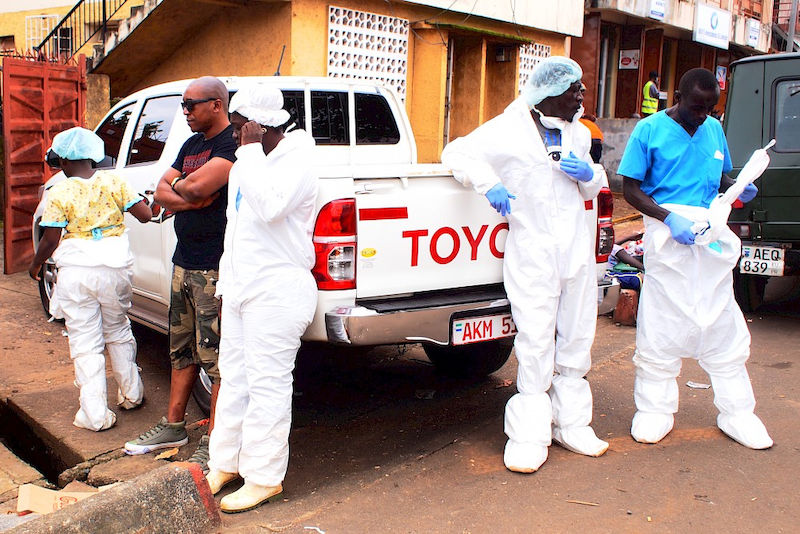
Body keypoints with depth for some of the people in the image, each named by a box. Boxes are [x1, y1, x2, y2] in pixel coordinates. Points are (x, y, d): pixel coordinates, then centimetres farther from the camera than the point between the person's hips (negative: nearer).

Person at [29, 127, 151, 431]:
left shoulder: (59, 193, -7)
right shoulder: (114, 183, -1)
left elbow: (51, 240, -6)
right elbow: (144, 214, -3)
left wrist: (35, 265, 11)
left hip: (77, 274, -3)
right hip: (115, 269, 3)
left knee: (85, 344, 4)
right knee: (118, 333, 21)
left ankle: (95, 414, 8)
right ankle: (131, 394, 31)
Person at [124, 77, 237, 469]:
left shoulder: (233, 143, -12)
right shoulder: (191, 145, 17)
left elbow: (197, 186, -26)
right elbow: (161, 191, 11)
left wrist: (180, 187, -2)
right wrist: (193, 200, -9)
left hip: (215, 270, -9)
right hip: (183, 263, 10)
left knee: (216, 355, -3)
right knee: (182, 349, 17)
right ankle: (173, 426, 30)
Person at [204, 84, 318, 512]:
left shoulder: (296, 163, -12)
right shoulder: (245, 166, 17)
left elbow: (270, 206, -32)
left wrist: (252, 149, -22)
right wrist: (225, 284, 21)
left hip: (277, 292, -9)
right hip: (240, 289, 9)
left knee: (266, 383, -3)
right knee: (234, 377, 16)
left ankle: (264, 477, 9)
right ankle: (226, 462, 30)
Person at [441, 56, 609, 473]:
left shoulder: (578, 134, 16)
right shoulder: (507, 131, -3)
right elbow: (456, 153, 1)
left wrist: (589, 174, 1)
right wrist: (489, 184, -15)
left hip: (577, 251, 6)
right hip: (532, 255, -6)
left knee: (577, 340, 11)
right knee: (535, 345, -8)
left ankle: (572, 425, 25)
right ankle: (530, 437, 2)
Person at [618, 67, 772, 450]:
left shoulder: (714, 129, 15)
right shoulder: (649, 130, 0)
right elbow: (631, 188, -4)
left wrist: (739, 190, 2)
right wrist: (669, 218, -19)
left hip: (711, 233, 5)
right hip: (668, 235, -4)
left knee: (724, 325, 8)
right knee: (662, 325, 1)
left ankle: (736, 413, 20)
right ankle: (655, 410, 16)